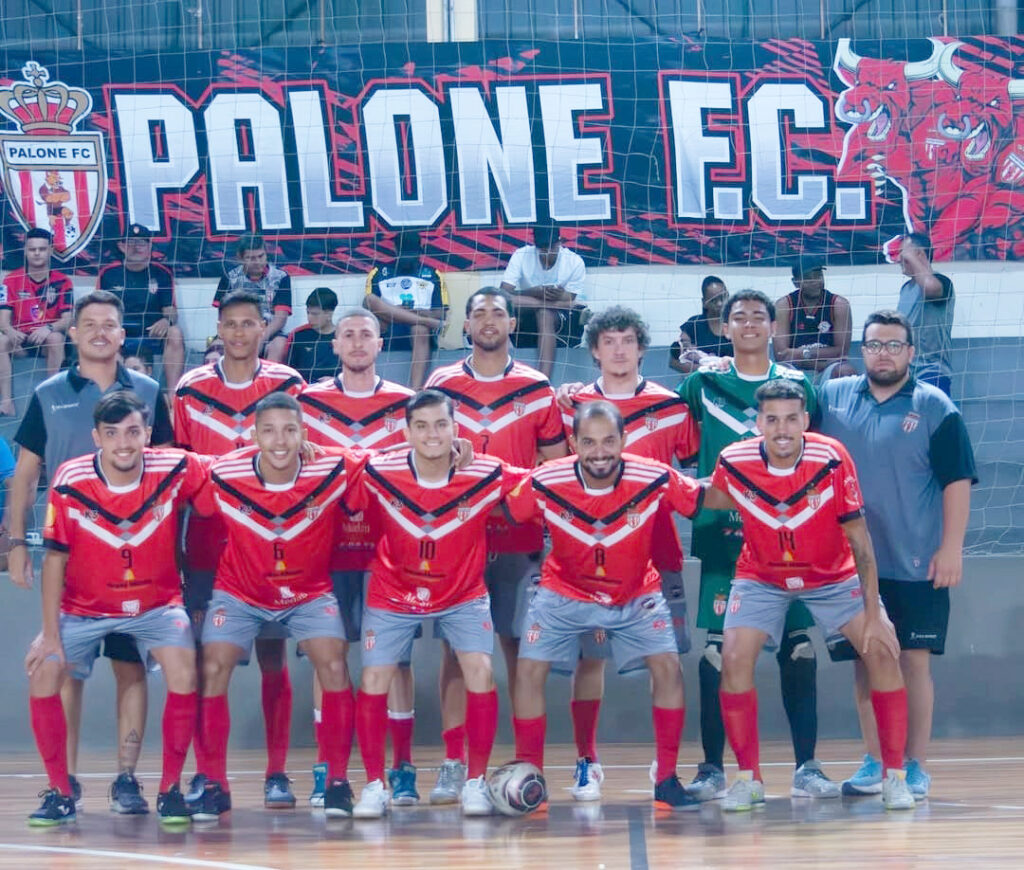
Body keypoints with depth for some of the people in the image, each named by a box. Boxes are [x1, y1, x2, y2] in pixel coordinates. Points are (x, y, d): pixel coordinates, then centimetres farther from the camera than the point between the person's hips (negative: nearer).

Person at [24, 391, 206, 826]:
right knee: (43, 671, -16)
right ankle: (60, 793, 0)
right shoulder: (70, 482, -18)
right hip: (84, 607, 1)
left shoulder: (176, 471, -19)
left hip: (158, 604, -1)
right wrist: (51, 635, -13)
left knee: (183, 668, -24)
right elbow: (55, 559, -11)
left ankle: (170, 789, -8)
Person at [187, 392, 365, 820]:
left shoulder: (334, 469, -21)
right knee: (212, 668, -16)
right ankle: (213, 785, -2)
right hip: (239, 593, 0)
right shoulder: (223, 476, -22)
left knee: (333, 665, -19)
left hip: (310, 592, 0)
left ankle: (338, 781, -4)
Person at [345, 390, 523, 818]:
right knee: (374, 679, -6)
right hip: (392, 594, 0)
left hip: (463, 594, 0)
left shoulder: (488, 476, -22)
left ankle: (476, 782, -1)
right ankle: (374, 785, 10)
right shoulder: (378, 475, -21)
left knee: (480, 672, -16)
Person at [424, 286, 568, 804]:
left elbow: (556, 463, 8)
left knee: (518, 646, 1)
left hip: (519, 538, 0)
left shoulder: (536, 388, 6)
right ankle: (453, 765, 1)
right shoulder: (441, 384, 7)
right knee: (454, 646, -2)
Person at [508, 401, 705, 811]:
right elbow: (502, 512, -8)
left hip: (636, 594, 0)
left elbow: (701, 501, -10)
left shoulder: (655, 480, -25)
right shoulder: (545, 484, -24)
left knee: (667, 666, -14)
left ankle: (667, 779, -2)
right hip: (563, 592, 0)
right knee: (529, 670, -10)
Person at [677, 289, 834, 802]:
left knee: (798, 650, -2)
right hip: (721, 534, 0)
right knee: (717, 650, -1)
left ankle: (806, 767, 3)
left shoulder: (796, 384, 9)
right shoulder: (704, 384, 8)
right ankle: (712, 768, 6)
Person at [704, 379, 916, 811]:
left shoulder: (832, 459, -26)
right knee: (734, 658, -16)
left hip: (833, 576, -1)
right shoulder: (733, 463, -22)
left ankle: (895, 776, -1)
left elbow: (859, 540, -20)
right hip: (760, 577, 1)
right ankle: (749, 778, -1)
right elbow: (710, 505, 3)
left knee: (882, 650, -14)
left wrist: (873, 612, -21)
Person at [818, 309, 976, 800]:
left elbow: (957, 480, -3)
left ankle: (916, 767, 6)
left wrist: (951, 547, -9)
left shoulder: (934, 407, -1)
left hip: (917, 565, -3)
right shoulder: (831, 398, 6)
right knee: (866, 662, 7)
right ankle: (875, 762, 16)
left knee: (914, 660, -1)